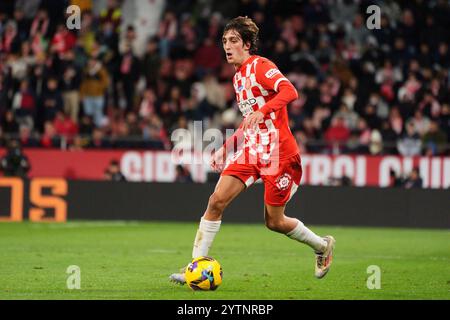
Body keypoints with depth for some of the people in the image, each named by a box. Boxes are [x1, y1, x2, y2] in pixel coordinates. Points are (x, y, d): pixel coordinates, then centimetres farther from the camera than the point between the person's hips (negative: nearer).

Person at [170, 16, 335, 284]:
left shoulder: (260, 66, -11)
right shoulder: (238, 76, 15)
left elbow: (290, 92, -29)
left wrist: (261, 112, -43)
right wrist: (226, 147, 22)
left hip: (278, 152, -7)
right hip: (251, 149, 7)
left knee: (274, 221, 1)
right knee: (217, 200, -10)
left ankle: (322, 246, 27)